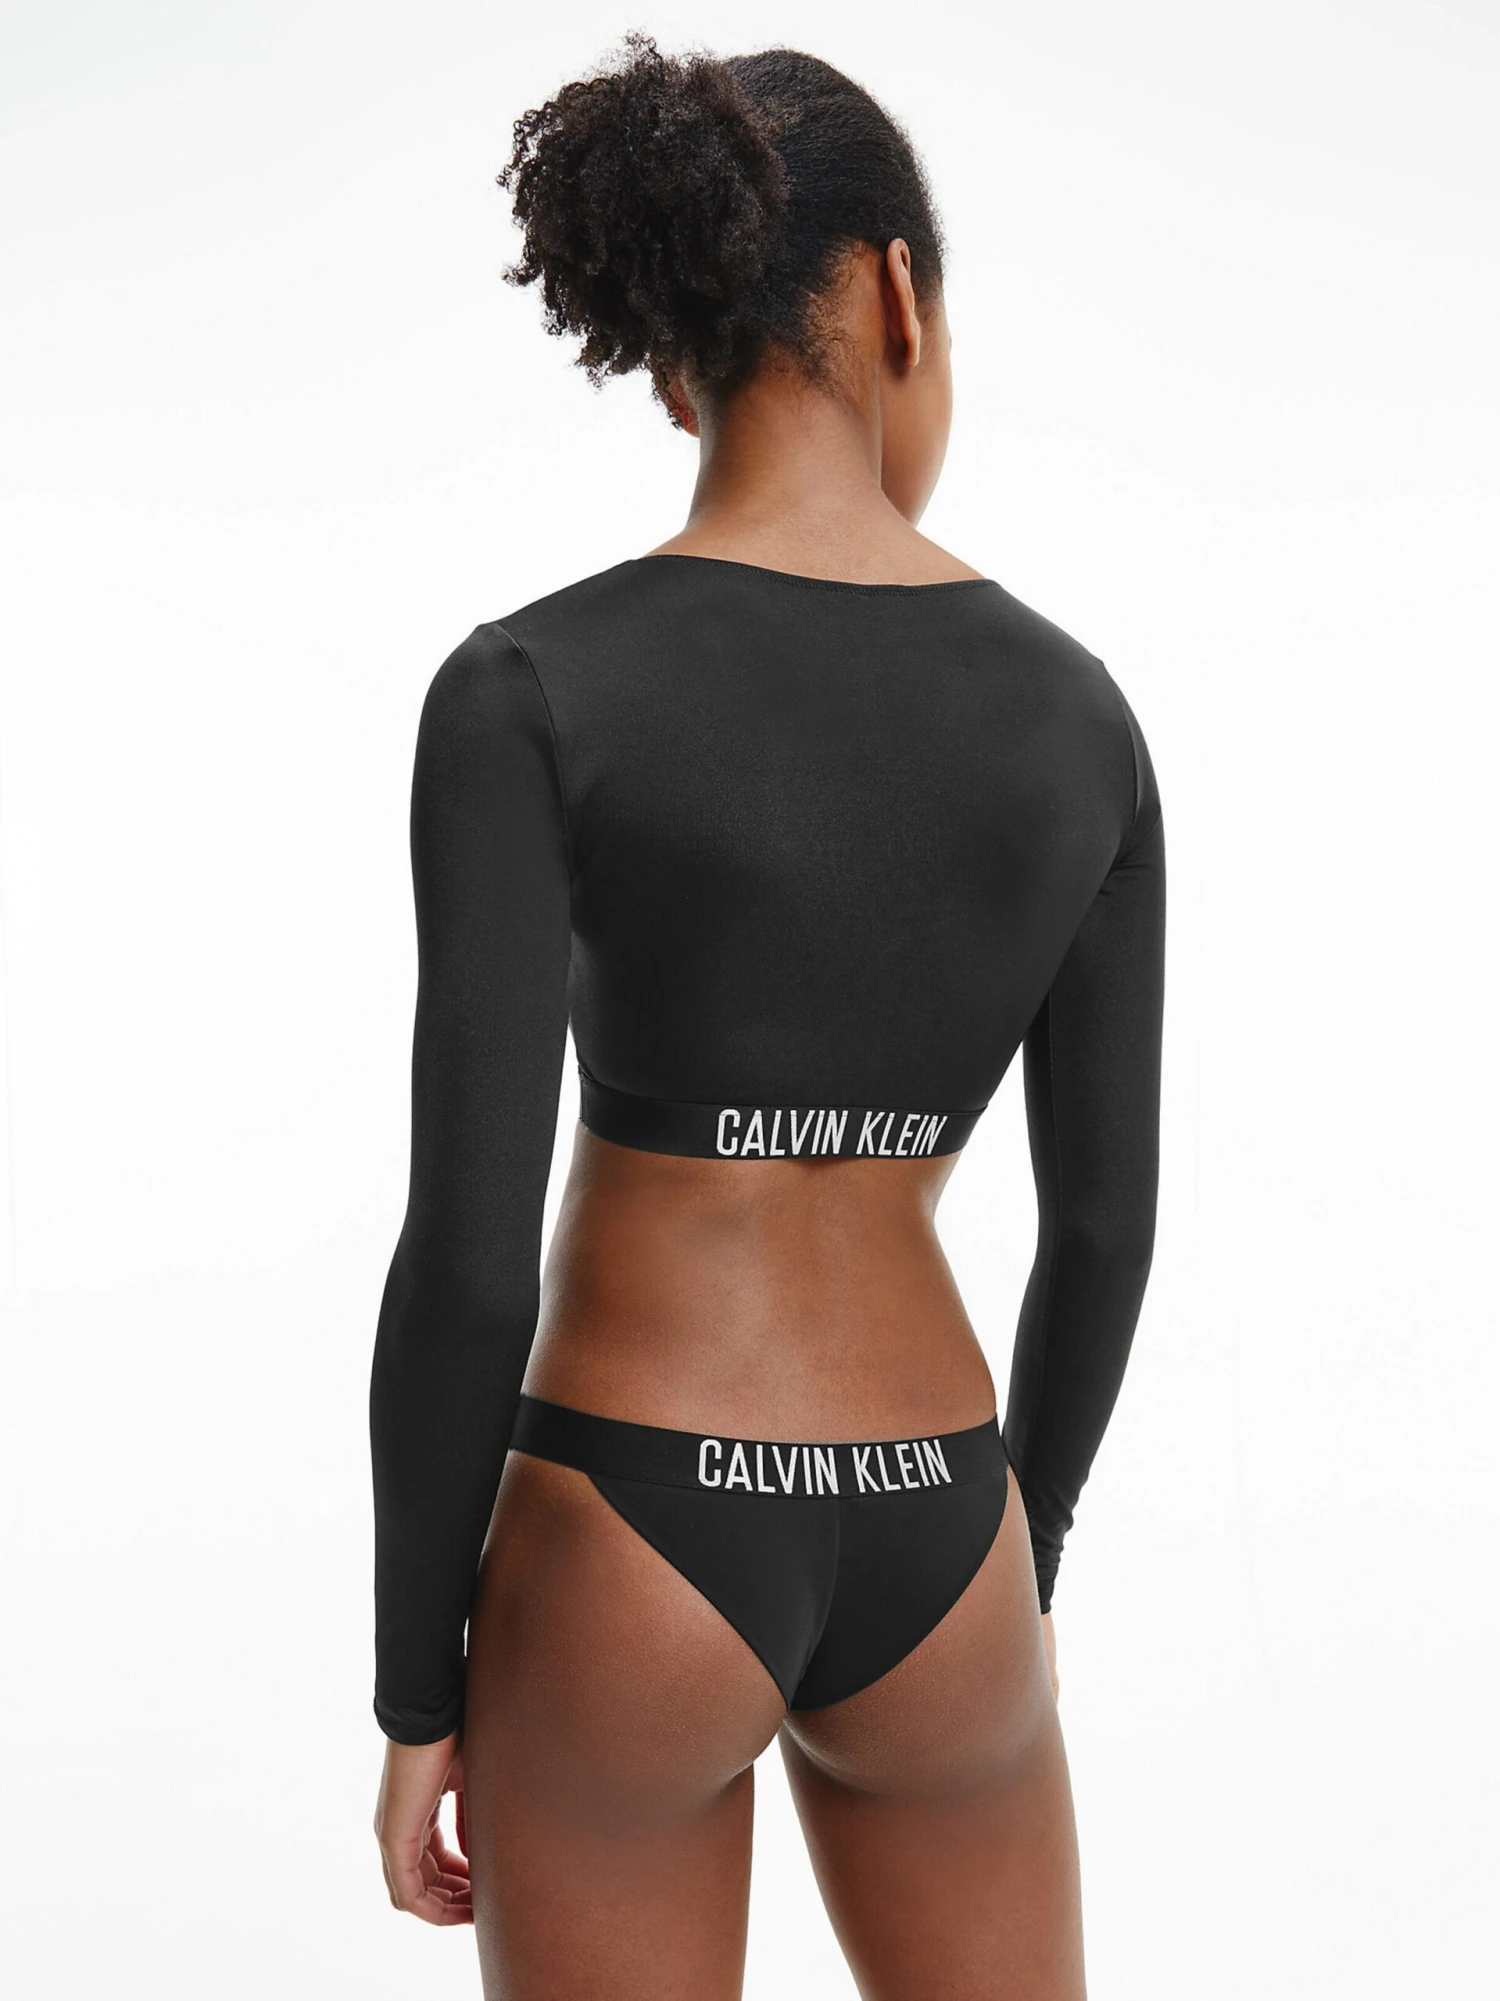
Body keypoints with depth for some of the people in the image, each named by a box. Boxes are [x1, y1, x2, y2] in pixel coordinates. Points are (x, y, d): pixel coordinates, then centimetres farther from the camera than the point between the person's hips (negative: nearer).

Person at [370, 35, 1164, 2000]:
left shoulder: (527, 690, -14)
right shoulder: (1078, 711, -1)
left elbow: (469, 1246, -15)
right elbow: (1107, 1221, 5)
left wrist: (419, 1693, -2)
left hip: (629, 1552, -3)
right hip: (923, 1551, 3)